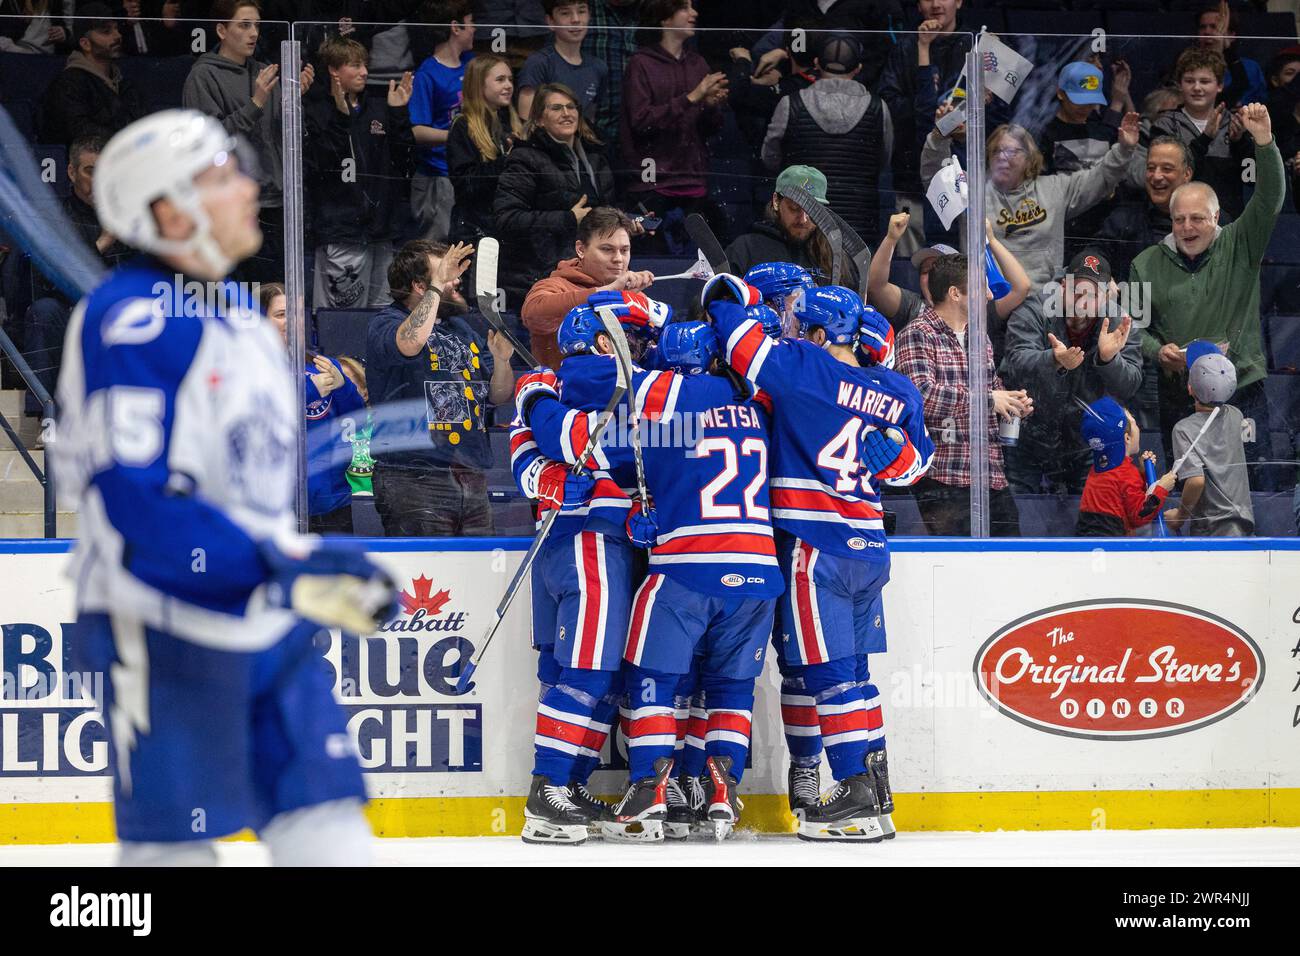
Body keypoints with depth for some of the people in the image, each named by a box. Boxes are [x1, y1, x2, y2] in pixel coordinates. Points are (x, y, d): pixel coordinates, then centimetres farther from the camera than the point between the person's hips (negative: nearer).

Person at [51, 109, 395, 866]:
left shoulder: (238, 313, 13)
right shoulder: (130, 319, -16)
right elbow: (129, 498, -24)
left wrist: (317, 568, 23)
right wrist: (279, 564, -28)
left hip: (270, 625, 8)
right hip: (166, 631, -8)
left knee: (329, 832, 2)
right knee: (175, 847, -3)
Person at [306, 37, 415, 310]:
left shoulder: (379, 109, 15)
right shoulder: (316, 113, -1)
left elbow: (402, 161, 8)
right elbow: (319, 165, -13)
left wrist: (399, 114, -1)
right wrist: (340, 119, -19)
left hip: (381, 227, 6)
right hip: (341, 231, -6)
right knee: (343, 310, -9)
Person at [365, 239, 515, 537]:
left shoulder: (461, 328, 20)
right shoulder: (385, 324, -2)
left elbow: (499, 396, 20)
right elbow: (408, 344, -29)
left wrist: (501, 361, -2)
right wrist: (437, 286, -19)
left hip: (472, 478, 7)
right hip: (414, 484, -7)